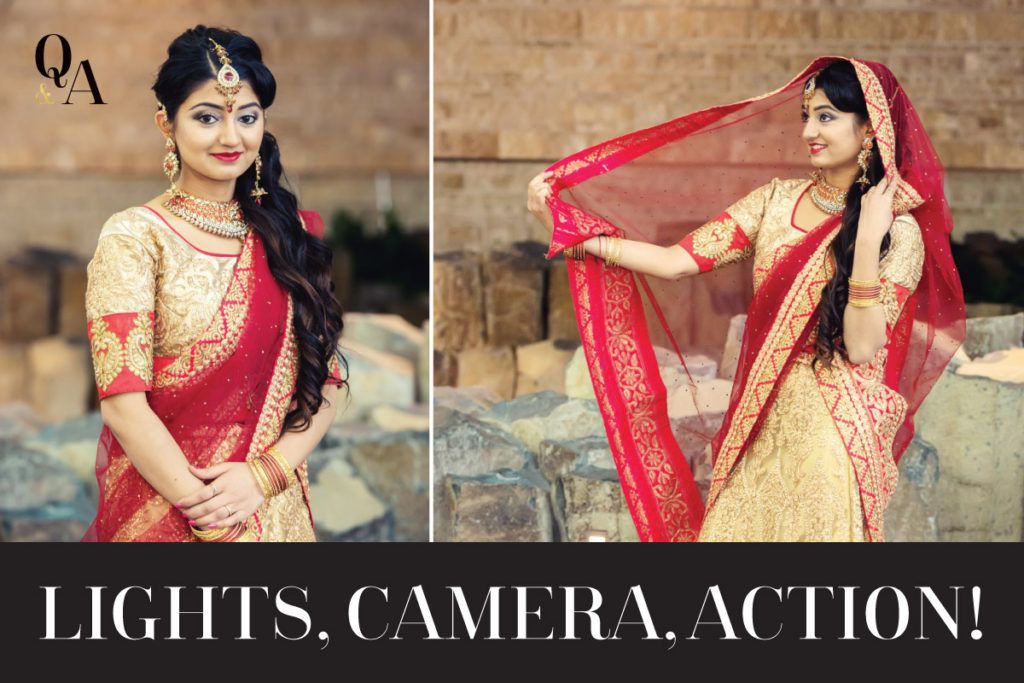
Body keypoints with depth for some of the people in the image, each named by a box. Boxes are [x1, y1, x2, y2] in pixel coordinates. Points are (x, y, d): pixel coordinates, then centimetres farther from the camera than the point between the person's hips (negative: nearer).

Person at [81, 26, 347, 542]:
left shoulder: (292, 235, 4)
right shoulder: (134, 237, -8)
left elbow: (326, 382, 2)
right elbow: (121, 399, -14)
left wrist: (261, 476, -13)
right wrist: (207, 511, -19)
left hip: (275, 507, 4)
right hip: (161, 511, -4)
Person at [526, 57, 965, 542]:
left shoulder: (899, 232, -8)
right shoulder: (776, 200, 5)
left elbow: (863, 347, -18)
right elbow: (676, 261, -2)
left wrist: (867, 238, -22)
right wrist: (567, 226, -9)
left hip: (833, 440, -4)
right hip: (759, 427, 4)